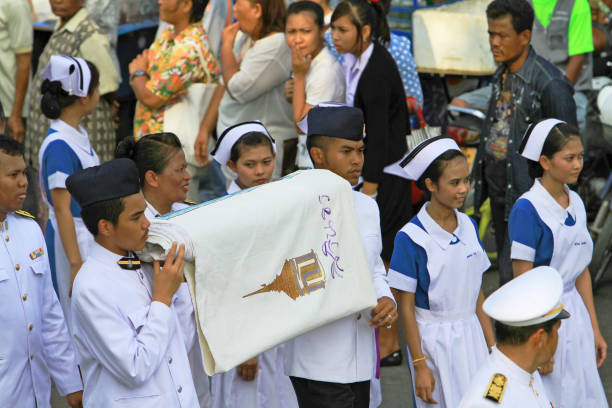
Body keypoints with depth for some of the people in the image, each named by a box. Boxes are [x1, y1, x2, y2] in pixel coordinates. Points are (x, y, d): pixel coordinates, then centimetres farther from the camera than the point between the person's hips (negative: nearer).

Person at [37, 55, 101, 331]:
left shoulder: (78, 133, 6)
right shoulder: (59, 145, -21)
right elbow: (62, 210, -22)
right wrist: (76, 264, -22)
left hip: (91, 236, 9)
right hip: (72, 241, -9)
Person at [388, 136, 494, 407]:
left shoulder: (469, 226, 5)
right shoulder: (412, 237, -13)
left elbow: (477, 294, 11)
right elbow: (406, 308, -11)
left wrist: (492, 345, 10)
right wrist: (419, 365, -12)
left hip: (470, 336, 5)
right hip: (433, 341, -5)